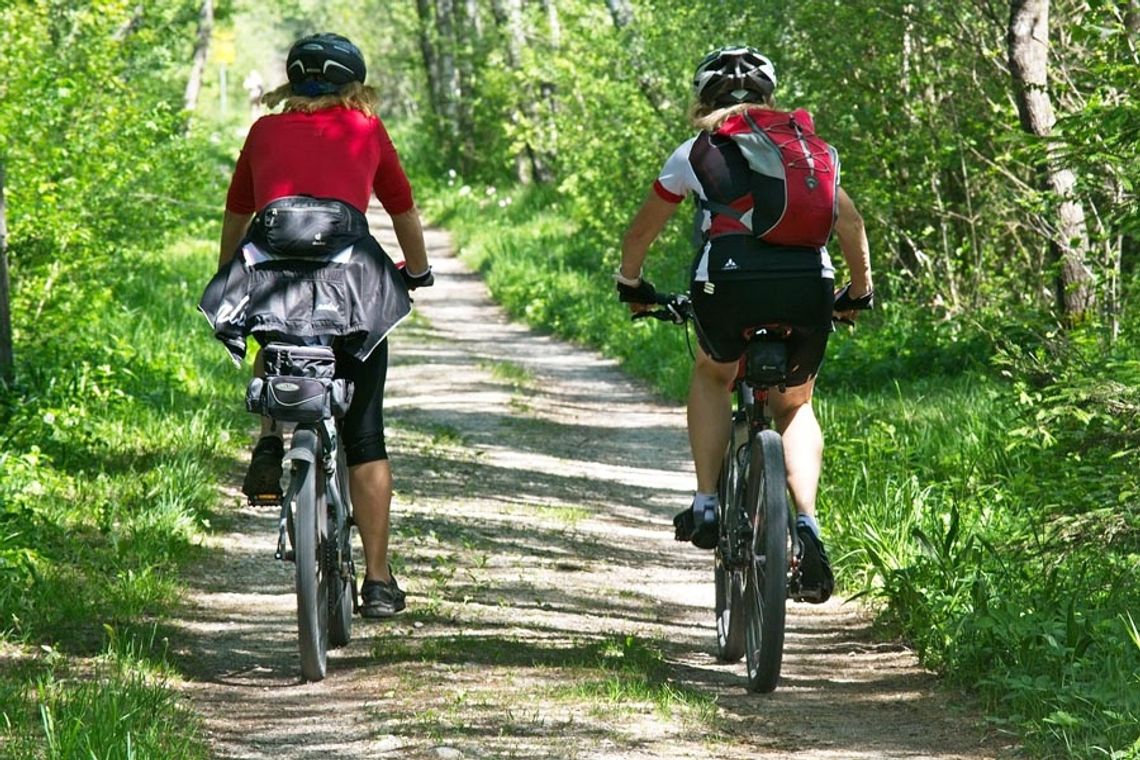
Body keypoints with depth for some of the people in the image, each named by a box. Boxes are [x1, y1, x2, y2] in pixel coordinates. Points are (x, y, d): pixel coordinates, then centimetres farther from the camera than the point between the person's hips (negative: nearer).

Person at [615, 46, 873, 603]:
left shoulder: (697, 151, 20)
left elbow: (641, 232, 30)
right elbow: (851, 224, 29)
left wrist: (631, 285, 48)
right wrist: (859, 294, 43)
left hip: (730, 282, -2)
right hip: (808, 284, 2)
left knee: (712, 375, 30)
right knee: (794, 406, 25)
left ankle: (706, 506, 18)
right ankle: (807, 523, 3)